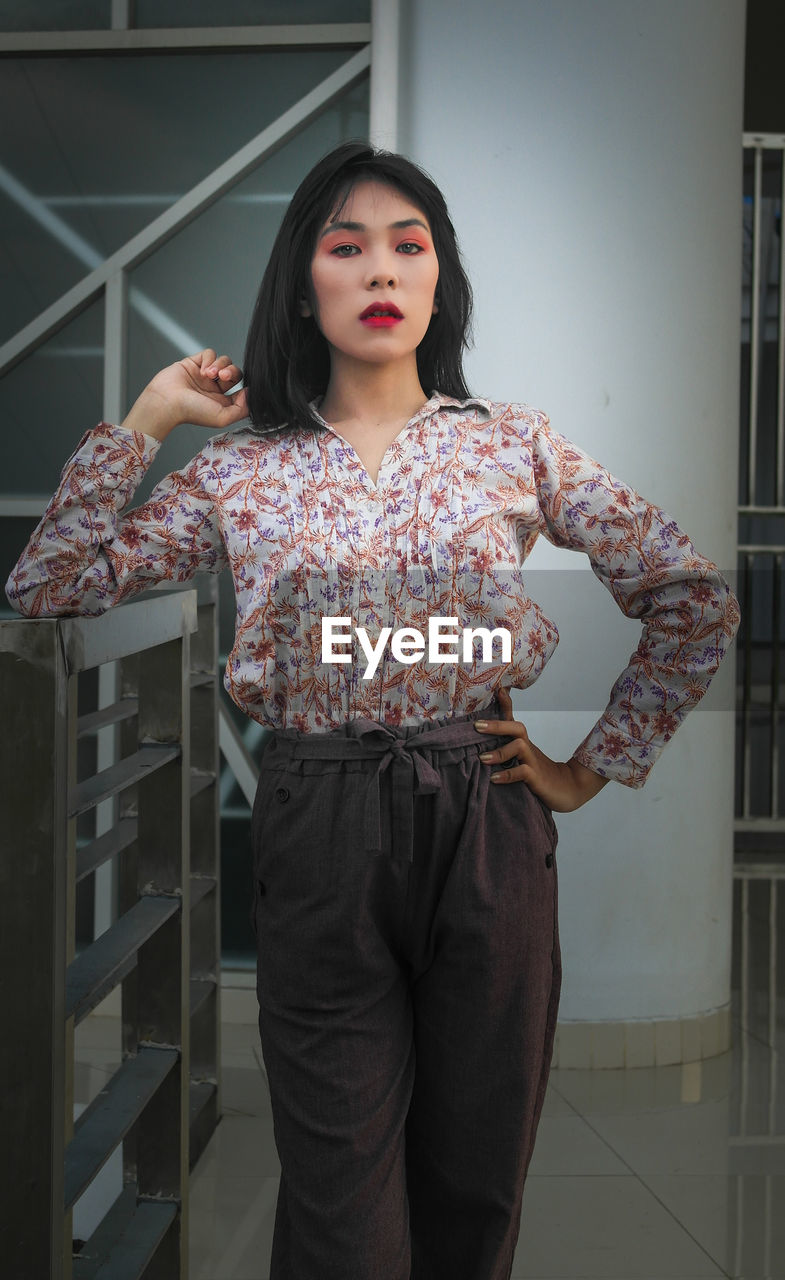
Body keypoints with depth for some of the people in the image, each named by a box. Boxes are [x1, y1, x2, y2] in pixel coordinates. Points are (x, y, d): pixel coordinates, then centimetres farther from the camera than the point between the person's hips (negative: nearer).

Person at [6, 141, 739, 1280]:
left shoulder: (513, 442, 4)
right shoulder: (242, 467, 5)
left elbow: (697, 600, 7)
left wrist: (593, 768, 4)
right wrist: (144, 422, -2)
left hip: (486, 825, 1)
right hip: (319, 840, 0)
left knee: (475, 1180, 14)